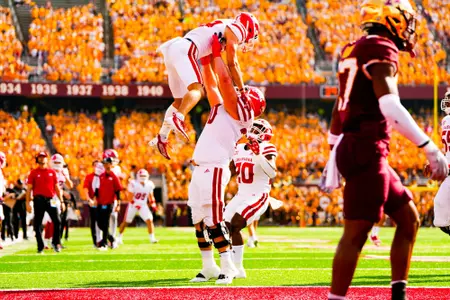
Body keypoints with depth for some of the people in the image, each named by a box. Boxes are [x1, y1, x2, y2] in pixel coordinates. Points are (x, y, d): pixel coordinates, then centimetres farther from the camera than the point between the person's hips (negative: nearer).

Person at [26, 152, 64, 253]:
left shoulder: (52, 172, 10)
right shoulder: (34, 173, 3)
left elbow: (57, 187, 13)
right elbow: (29, 189, 2)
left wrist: (61, 201, 9)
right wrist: (28, 203, -5)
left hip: (51, 200, 2)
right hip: (38, 200, -2)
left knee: (57, 222, -7)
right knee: (38, 225, 2)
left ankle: (55, 242, 10)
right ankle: (40, 247, 10)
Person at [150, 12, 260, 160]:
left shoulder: (224, 28, 29)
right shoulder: (236, 29, 3)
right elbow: (232, 64, -1)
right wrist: (242, 91, 5)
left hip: (172, 52, 9)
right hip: (183, 50, -9)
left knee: (180, 100, 15)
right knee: (197, 89, -23)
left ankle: (161, 138, 13)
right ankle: (177, 118, -47)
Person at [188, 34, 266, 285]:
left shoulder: (241, 112, -3)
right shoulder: (222, 109, 19)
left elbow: (225, 80, -8)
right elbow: (211, 84, 25)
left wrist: (217, 53, -1)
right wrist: (205, 59, 20)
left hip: (214, 169, -9)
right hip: (200, 168, 9)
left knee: (213, 220, -13)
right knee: (199, 221, 9)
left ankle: (228, 267, -9)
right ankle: (209, 266, 17)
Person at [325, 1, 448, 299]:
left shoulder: (355, 51, 18)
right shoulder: (381, 50, -10)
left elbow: (340, 108, 23)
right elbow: (390, 107, -22)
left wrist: (334, 154, 29)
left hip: (352, 149, 10)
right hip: (366, 151, -10)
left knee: (409, 219, 14)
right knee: (356, 233, -9)